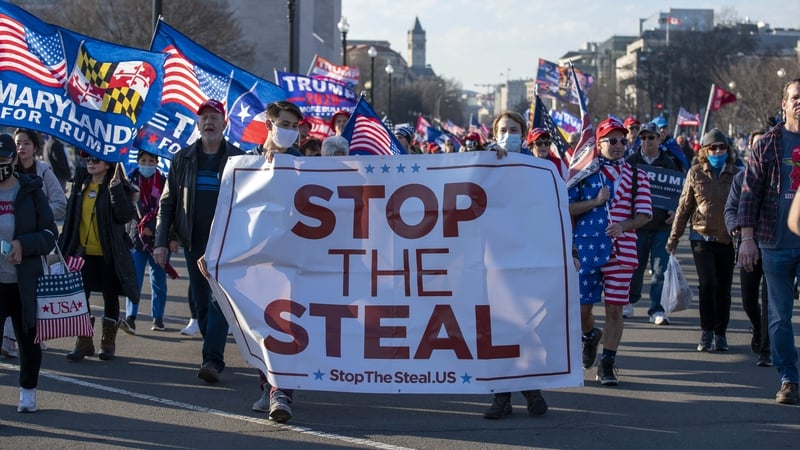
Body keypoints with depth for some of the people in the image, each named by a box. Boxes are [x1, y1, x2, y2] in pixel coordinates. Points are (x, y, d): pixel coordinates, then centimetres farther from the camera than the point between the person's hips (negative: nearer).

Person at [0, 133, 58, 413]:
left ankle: (28, 392, 27)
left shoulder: (31, 192, 1)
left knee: (28, 338, 10)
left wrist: (23, 245, -17)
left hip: (25, 281, 0)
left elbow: (50, 234, 0)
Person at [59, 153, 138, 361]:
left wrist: (116, 189, -27)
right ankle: (83, 342, 11)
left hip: (109, 254, -4)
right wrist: (63, 247, 11)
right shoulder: (80, 186, 9)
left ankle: (108, 342, 17)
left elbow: (125, 216, -20)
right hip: (83, 252, 4)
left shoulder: (119, 187, -6)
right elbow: (70, 218, 14)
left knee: (110, 297, 6)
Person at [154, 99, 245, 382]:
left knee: (220, 299, -13)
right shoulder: (183, 159, 8)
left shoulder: (238, 160, 2)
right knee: (201, 303, 8)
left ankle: (212, 359, -18)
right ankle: (214, 353, 19)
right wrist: (161, 241, -1)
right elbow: (167, 203, 8)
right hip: (193, 242, 4)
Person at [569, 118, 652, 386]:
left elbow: (644, 215, 3)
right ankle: (590, 336, 37)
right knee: (581, 307, 4)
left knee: (614, 308, -1)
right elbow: (566, 207, 0)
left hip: (622, 250, 0)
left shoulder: (637, 177, 8)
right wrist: (595, 202, -13)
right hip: (586, 248, 0)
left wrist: (623, 225, -15)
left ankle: (607, 364, 8)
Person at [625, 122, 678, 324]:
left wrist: (675, 211, -6)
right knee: (635, 267, 8)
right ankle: (630, 301, 29)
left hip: (662, 225, 0)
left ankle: (657, 310, 1)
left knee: (660, 269, -4)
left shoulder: (668, 164, 7)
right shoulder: (631, 162, 5)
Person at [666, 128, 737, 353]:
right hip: (702, 238, -1)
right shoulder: (696, 173, 2)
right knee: (708, 284, -12)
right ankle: (707, 332, 1)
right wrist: (673, 238, 8)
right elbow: (684, 207, 7)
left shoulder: (736, 174, 3)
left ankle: (720, 334, 18)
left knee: (724, 288, 5)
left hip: (728, 240, 1)